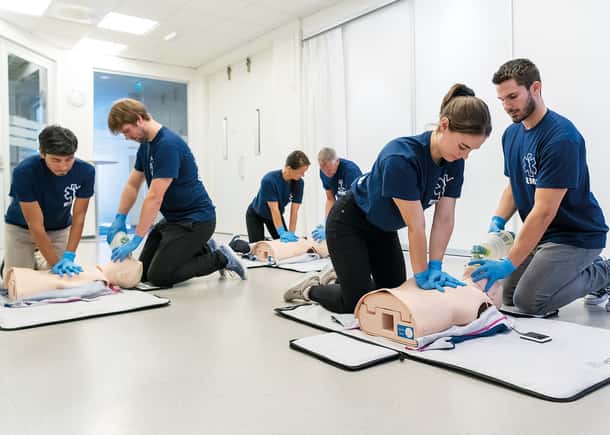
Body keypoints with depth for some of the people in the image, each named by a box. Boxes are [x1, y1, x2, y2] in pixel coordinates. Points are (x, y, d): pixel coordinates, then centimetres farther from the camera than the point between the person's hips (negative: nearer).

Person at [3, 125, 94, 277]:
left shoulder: (86, 171, -26)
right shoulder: (24, 172, -33)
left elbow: (78, 217, -19)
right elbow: (35, 225, -30)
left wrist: (69, 257, -29)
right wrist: (55, 263, -33)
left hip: (60, 229, 2)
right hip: (21, 229, -2)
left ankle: (41, 267, 29)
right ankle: (7, 263, 29)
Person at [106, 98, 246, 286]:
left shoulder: (168, 145, -24)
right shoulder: (145, 145, 6)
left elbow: (154, 198, -26)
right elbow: (132, 185, 13)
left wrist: (136, 240, -23)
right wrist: (119, 219, 2)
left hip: (195, 219, -9)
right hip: (172, 218, 10)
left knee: (158, 276, -11)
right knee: (142, 273, 11)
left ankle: (221, 258, 3)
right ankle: (203, 250, 21)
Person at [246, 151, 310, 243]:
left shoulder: (299, 183, -22)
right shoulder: (269, 180, -36)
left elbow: (294, 211, -21)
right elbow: (274, 209, -37)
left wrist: (291, 233, -28)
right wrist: (282, 233, -42)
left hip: (277, 215, 5)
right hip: (255, 215, -5)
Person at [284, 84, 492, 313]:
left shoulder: (454, 162, -13)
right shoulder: (401, 158, -37)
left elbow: (444, 218, -11)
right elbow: (416, 226, -31)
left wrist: (435, 267, -16)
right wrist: (422, 276, -24)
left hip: (383, 228, 8)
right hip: (349, 224, -8)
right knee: (358, 303, -6)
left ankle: (344, 276, 34)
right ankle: (310, 288, 20)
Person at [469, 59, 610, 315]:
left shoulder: (561, 138, -25)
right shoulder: (511, 134, 1)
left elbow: (545, 211, -29)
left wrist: (509, 264, -30)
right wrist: (497, 222, -9)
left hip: (576, 235, -8)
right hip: (541, 234, 8)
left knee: (528, 301, -13)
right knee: (508, 295, 9)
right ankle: (582, 268, 23)